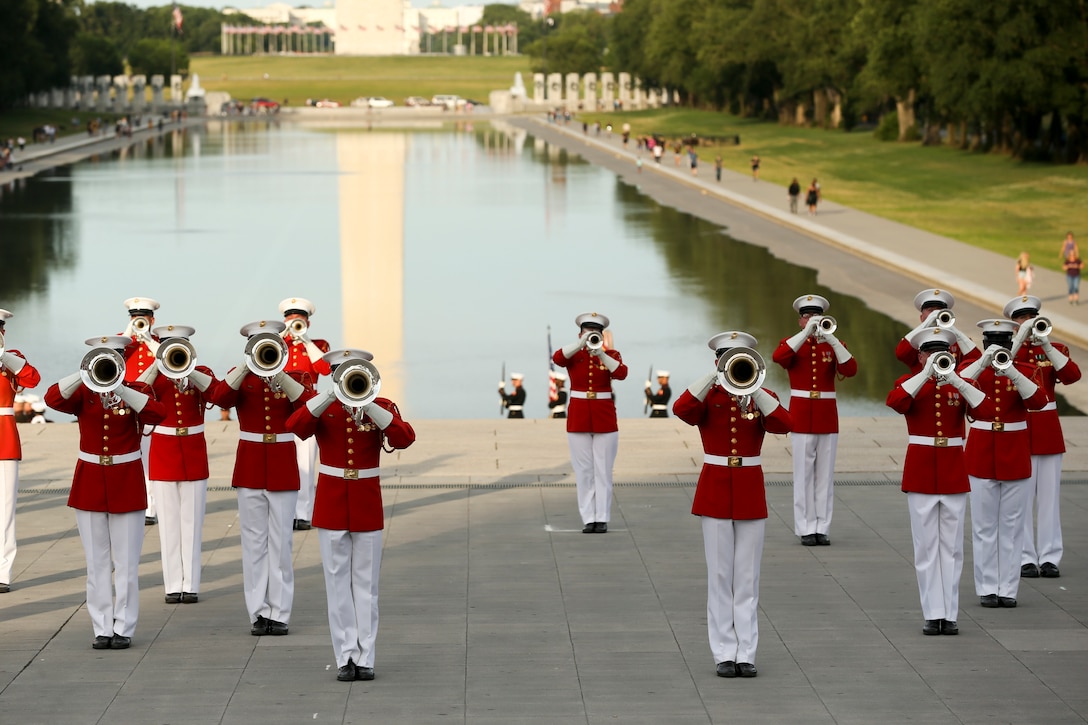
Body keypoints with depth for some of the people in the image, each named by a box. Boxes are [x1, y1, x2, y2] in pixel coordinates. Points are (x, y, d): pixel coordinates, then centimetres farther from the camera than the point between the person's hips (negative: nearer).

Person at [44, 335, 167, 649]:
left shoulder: (136, 391, 1)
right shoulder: (83, 393, 4)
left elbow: (158, 413, -20)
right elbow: (53, 399, -16)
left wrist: (120, 389, -29)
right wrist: (86, 375, -28)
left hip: (126, 482, -2)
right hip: (89, 482, 2)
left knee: (126, 562, 0)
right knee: (97, 562, 4)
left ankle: (123, 628, 5)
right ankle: (102, 629, 9)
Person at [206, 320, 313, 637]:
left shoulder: (294, 378, 2)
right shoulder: (240, 378, 3)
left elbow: (309, 404, -19)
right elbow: (219, 397, -19)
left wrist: (279, 375, -29)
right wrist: (248, 367, -28)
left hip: (283, 470, -1)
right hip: (249, 469, 1)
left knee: (280, 543, 1)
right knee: (254, 543, 3)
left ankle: (279, 613, 4)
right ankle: (259, 613, 6)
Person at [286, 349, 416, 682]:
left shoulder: (381, 407, 0)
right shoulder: (321, 406, 1)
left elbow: (405, 439, -19)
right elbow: (295, 427, -21)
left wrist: (367, 406, -27)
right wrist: (331, 396, -29)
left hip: (367, 503, 0)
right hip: (331, 502, 0)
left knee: (366, 583, 3)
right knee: (338, 583, 2)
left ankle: (365, 657, 7)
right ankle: (346, 657, 5)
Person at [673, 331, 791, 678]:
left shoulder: (762, 396, 6)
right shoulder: (707, 396, 2)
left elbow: (782, 424, -15)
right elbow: (682, 410, -21)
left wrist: (752, 387, -21)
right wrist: (715, 377, -23)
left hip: (750, 491, 1)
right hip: (715, 490, -1)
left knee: (747, 577, 2)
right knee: (720, 576, 0)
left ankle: (746, 654, 4)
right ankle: (724, 654, 3)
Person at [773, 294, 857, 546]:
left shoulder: (832, 344, 8)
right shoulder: (792, 343, 3)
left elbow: (850, 370, -10)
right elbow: (778, 357, -21)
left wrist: (832, 340, -20)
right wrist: (807, 333, -22)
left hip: (827, 414, 2)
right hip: (801, 415, -2)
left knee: (825, 473, 3)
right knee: (804, 473, -2)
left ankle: (822, 528, 6)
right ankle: (806, 529, 0)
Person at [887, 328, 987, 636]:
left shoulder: (961, 384, 5)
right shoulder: (910, 382, 2)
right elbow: (895, 403, -22)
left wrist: (955, 379, -22)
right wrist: (926, 374, -23)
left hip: (954, 474, 1)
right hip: (920, 474, -1)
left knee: (952, 547, 3)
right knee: (926, 547, 0)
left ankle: (950, 613, 7)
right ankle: (932, 613, 3)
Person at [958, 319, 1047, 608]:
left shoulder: (1024, 371, 2)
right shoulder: (973, 368, 1)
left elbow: (1038, 401, -15)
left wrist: (1012, 372, -27)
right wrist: (983, 362, -27)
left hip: (1015, 456, 1)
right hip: (981, 456, -1)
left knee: (1012, 525, 3)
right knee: (984, 526, 2)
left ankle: (1008, 589, 8)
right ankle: (987, 588, 7)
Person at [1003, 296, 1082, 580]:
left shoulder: (1054, 349, 8)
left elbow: (1072, 375, -10)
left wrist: (1046, 345, -18)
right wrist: (1021, 337, -22)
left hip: (1048, 431, 2)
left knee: (1049, 496, 3)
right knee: (1021, 498, -2)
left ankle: (1050, 557, 7)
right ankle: (1025, 558, 2)